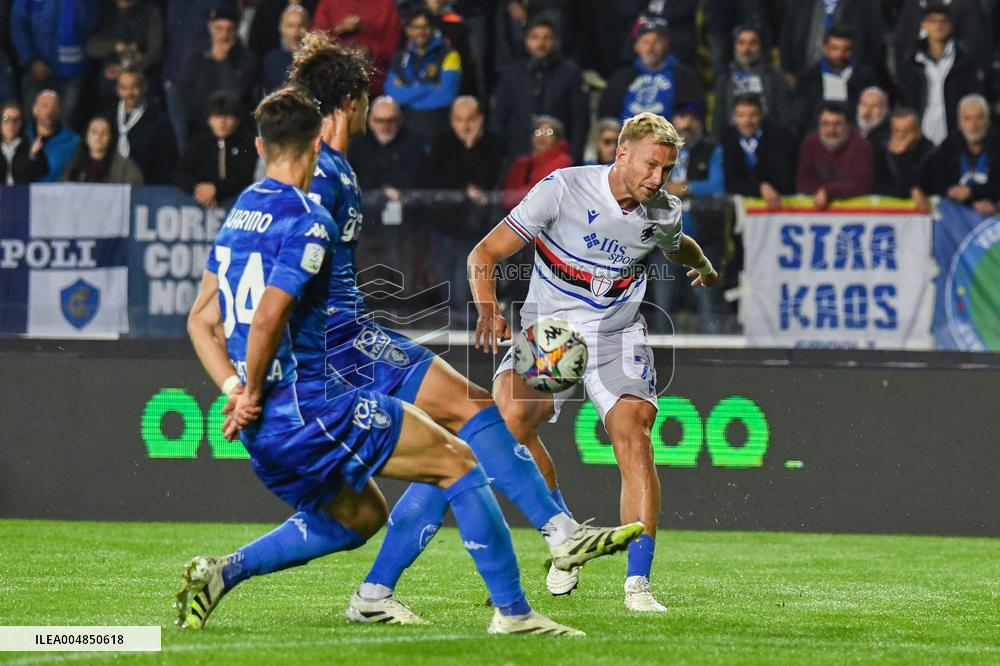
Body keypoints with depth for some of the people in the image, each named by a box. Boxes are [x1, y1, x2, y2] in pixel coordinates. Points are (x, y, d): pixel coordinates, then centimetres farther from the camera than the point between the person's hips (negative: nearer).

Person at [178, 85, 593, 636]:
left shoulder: (238, 214, 15)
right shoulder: (308, 220, -12)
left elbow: (201, 321, 16)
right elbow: (268, 319, -23)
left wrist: (237, 391, 7)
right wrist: (252, 394, -11)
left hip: (264, 427, 9)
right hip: (309, 406, -9)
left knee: (360, 516, 27)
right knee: (457, 461, 1)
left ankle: (222, 571, 11)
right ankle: (512, 611, -2)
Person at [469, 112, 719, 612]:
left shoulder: (664, 214, 0)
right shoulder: (563, 189, -14)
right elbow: (484, 255, -14)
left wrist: (702, 265, 17)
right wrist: (489, 309, -27)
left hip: (618, 338, 2)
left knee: (634, 438, -21)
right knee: (509, 414, -29)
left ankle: (637, 583, -16)